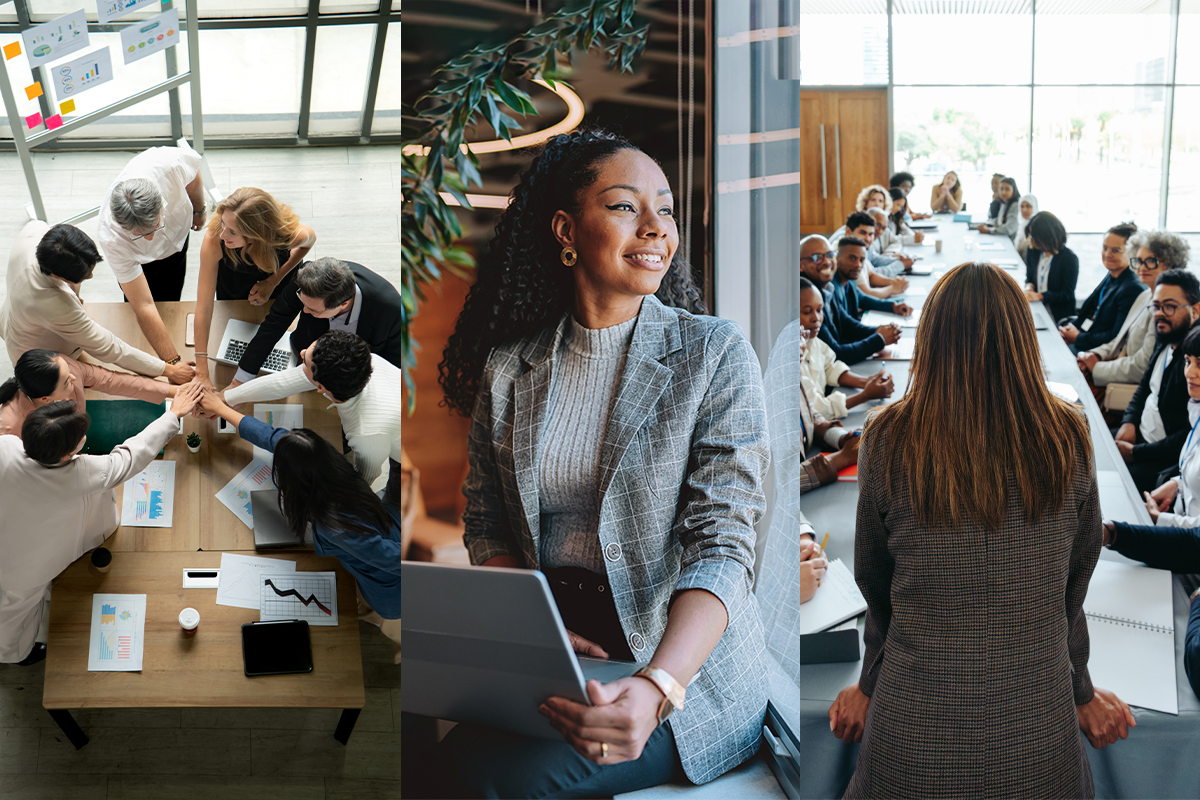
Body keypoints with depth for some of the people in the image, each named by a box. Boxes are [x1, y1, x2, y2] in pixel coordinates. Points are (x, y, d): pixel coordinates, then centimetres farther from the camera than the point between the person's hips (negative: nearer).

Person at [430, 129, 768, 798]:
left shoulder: (716, 355, -6)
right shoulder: (509, 367, 6)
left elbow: (722, 545, -13)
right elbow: (487, 524, 10)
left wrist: (657, 687, -31)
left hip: (688, 664, -3)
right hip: (545, 663, 4)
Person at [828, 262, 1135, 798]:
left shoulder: (886, 442, -10)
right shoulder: (1069, 440, -7)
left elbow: (876, 587, 2)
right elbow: (1072, 590, 6)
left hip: (916, 739, -1)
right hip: (1039, 744, 2)